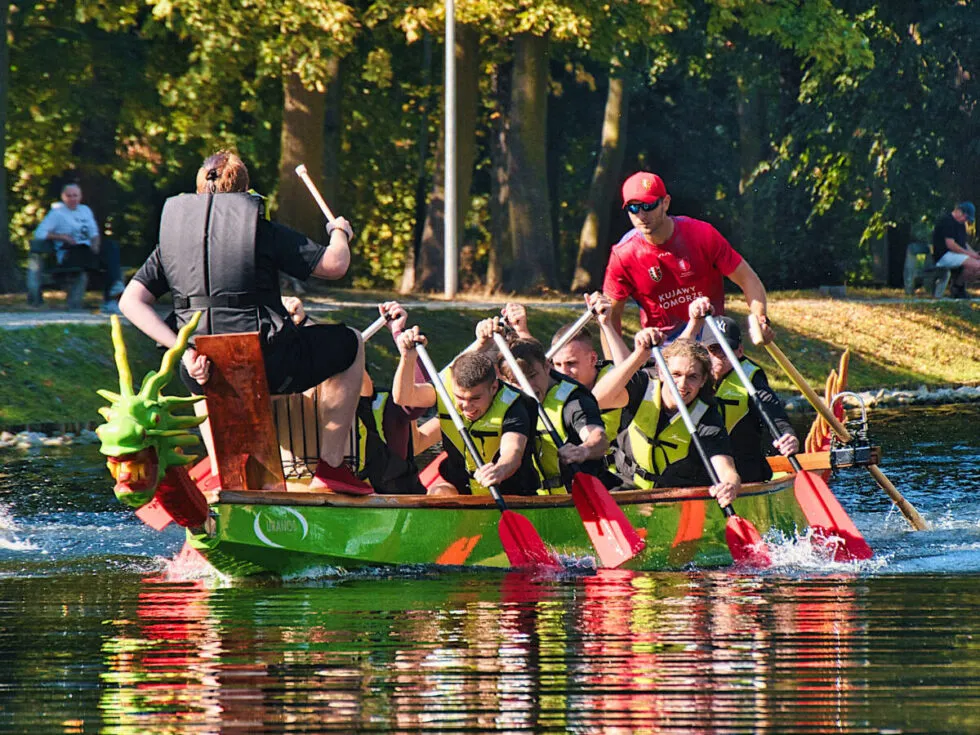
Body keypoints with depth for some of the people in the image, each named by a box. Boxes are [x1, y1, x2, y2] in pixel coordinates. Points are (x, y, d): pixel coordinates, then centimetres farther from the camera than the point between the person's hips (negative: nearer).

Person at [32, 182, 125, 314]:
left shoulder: (85, 210, 25)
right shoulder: (57, 213, 7)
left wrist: (95, 245, -3)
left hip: (87, 249, 6)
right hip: (68, 253, -6)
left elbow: (94, 233, 21)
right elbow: (39, 234, -3)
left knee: (112, 245, -26)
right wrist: (62, 237, -12)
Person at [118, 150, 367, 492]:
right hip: (269, 367, -4)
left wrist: (183, 348, -6)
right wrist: (340, 232, 22)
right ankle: (330, 470, 20)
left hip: (204, 371, 4)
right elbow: (335, 265, -1)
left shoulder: (171, 236, 8)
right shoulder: (261, 230, -2)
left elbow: (130, 301, 0)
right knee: (350, 344, 23)